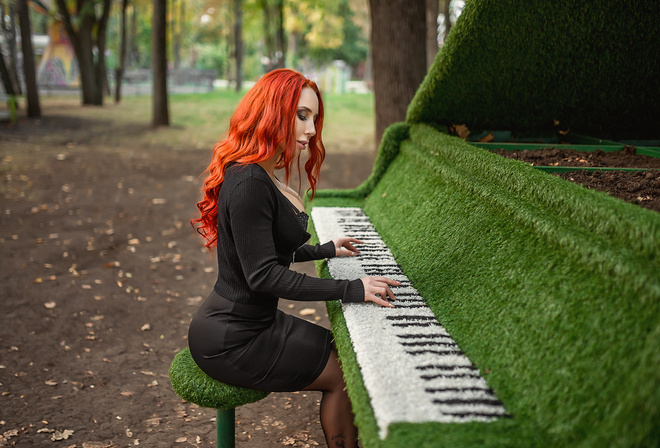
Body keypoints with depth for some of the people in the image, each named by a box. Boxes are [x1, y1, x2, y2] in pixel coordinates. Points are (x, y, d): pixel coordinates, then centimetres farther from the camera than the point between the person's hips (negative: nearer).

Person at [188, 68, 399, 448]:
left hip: (255, 319, 10)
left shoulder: (260, 175, 8)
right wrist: (350, 290, -27)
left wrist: (325, 250, 29)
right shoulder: (249, 183, -25)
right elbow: (263, 275, -28)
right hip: (231, 341, -10)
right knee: (345, 373, -2)